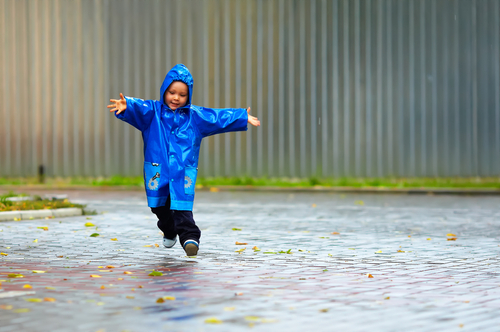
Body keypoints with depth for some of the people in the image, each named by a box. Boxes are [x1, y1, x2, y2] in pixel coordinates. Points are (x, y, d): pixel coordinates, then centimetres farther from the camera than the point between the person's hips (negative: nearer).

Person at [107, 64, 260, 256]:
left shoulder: (195, 116, 9)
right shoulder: (152, 112, 3)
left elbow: (219, 118, 11)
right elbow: (138, 109, -16)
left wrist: (243, 118, 7)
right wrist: (126, 106, -39)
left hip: (184, 171, -1)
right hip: (157, 169, 1)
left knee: (182, 206, -15)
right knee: (159, 207, 14)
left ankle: (189, 236, -16)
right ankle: (169, 231, 39)